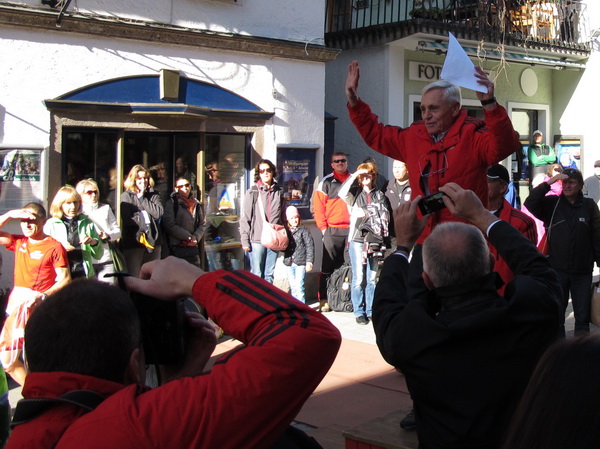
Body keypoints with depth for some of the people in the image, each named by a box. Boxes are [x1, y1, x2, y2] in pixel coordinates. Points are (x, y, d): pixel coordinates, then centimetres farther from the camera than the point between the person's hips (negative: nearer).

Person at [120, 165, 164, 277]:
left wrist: (142, 198, -3)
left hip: (153, 242, 4)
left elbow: (159, 213, -6)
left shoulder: (153, 195, 13)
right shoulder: (126, 196, 3)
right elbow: (127, 220, -10)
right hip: (133, 243, -3)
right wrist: (145, 218, -2)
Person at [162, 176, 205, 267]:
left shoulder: (196, 204, 15)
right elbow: (170, 225, -10)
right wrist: (189, 237, -9)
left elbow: (202, 224, 15)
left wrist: (196, 237, -5)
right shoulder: (171, 204, -1)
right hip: (177, 248, -5)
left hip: (193, 247, 5)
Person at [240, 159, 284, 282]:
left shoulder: (279, 192, 8)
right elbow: (245, 218, -3)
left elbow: (282, 216, 13)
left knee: (269, 275, 9)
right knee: (257, 275, 0)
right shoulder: (252, 192, -2)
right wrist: (245, 240, -7)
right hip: (257, 240, -3)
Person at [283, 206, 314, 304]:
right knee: (293, 287, 12)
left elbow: (310, 246, -4)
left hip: (301, 263, -4)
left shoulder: (303, 230, -2)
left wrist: (309, 262, -9)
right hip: (289, 263, 5)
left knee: (299, 286, -10)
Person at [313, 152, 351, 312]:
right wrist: (323, 227, -8)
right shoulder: (326, 183, 4)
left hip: (351, 230, 3)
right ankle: (323, 300, 1)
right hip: (332, 231, -3)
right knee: (328, 267, -2)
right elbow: (318, 207, -1)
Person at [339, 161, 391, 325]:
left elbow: (385, 216, 5)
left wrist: (365, 212, -3)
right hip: (357, 239, -2)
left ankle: (371, 311, 13)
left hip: (375, 240, 2)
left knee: (372, 278, 5)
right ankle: (359, 312, 4)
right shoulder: (355, 193, 9)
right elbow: (342, 192, -13)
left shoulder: (380, 195, 14)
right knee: (358, 278, -3)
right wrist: (354, 175, -9)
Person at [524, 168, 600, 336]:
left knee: (583, 316, 8)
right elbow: (530, 203, -15)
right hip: (557, 270, 0)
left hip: (583, 271, 0)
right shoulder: (552, 204, 0)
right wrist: (548, 182, -17)